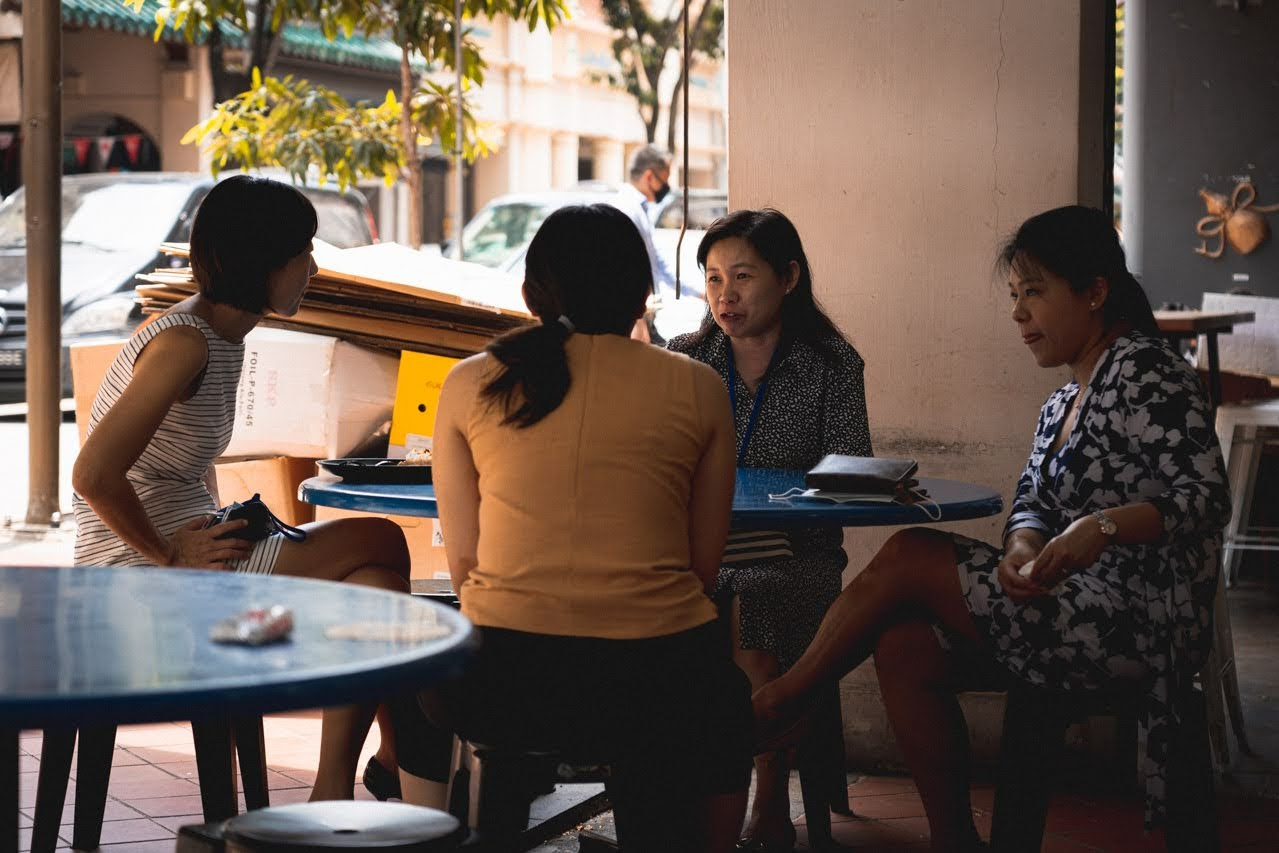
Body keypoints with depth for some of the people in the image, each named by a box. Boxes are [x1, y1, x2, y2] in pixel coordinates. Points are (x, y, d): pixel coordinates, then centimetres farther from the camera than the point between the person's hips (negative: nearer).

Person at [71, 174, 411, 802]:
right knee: (380, 543, -11)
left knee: (375, 580, -3)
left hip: (188, 551, 9)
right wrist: (173, 554, -17)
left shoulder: (226, 337, 12)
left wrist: (216, 529, 8)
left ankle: (334, 791, -3)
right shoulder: (183, 342, -18)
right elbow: (94, 475, -26)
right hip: (139, 579, -9)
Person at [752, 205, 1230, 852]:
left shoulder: (1144, 370, -10)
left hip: (1137, 623, -9)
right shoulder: (1064, 402, 19)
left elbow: (1207, 498, -19)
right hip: (1081, 607, 9)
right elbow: (1031, 503, 10)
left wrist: (1105, 526, -34)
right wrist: (1024, 548, -14)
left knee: (907, 557, -11)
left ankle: (776, 703, 5)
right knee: (904, 643, -8)